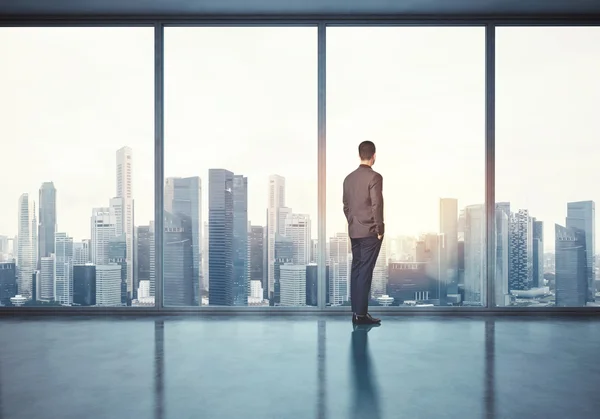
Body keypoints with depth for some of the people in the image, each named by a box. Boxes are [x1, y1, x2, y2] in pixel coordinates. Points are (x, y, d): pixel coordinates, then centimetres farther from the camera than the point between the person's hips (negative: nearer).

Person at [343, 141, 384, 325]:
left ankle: (355, 311, 15)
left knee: (356, 270, 10)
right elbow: (377, 205, -16)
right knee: (365, 271, -4)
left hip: (354, 231, 6)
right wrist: (380, 229, -8)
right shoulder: (375, 177, -11)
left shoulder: (349, 178, 9)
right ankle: (361, 314, 0)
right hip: (370, 232, -6)